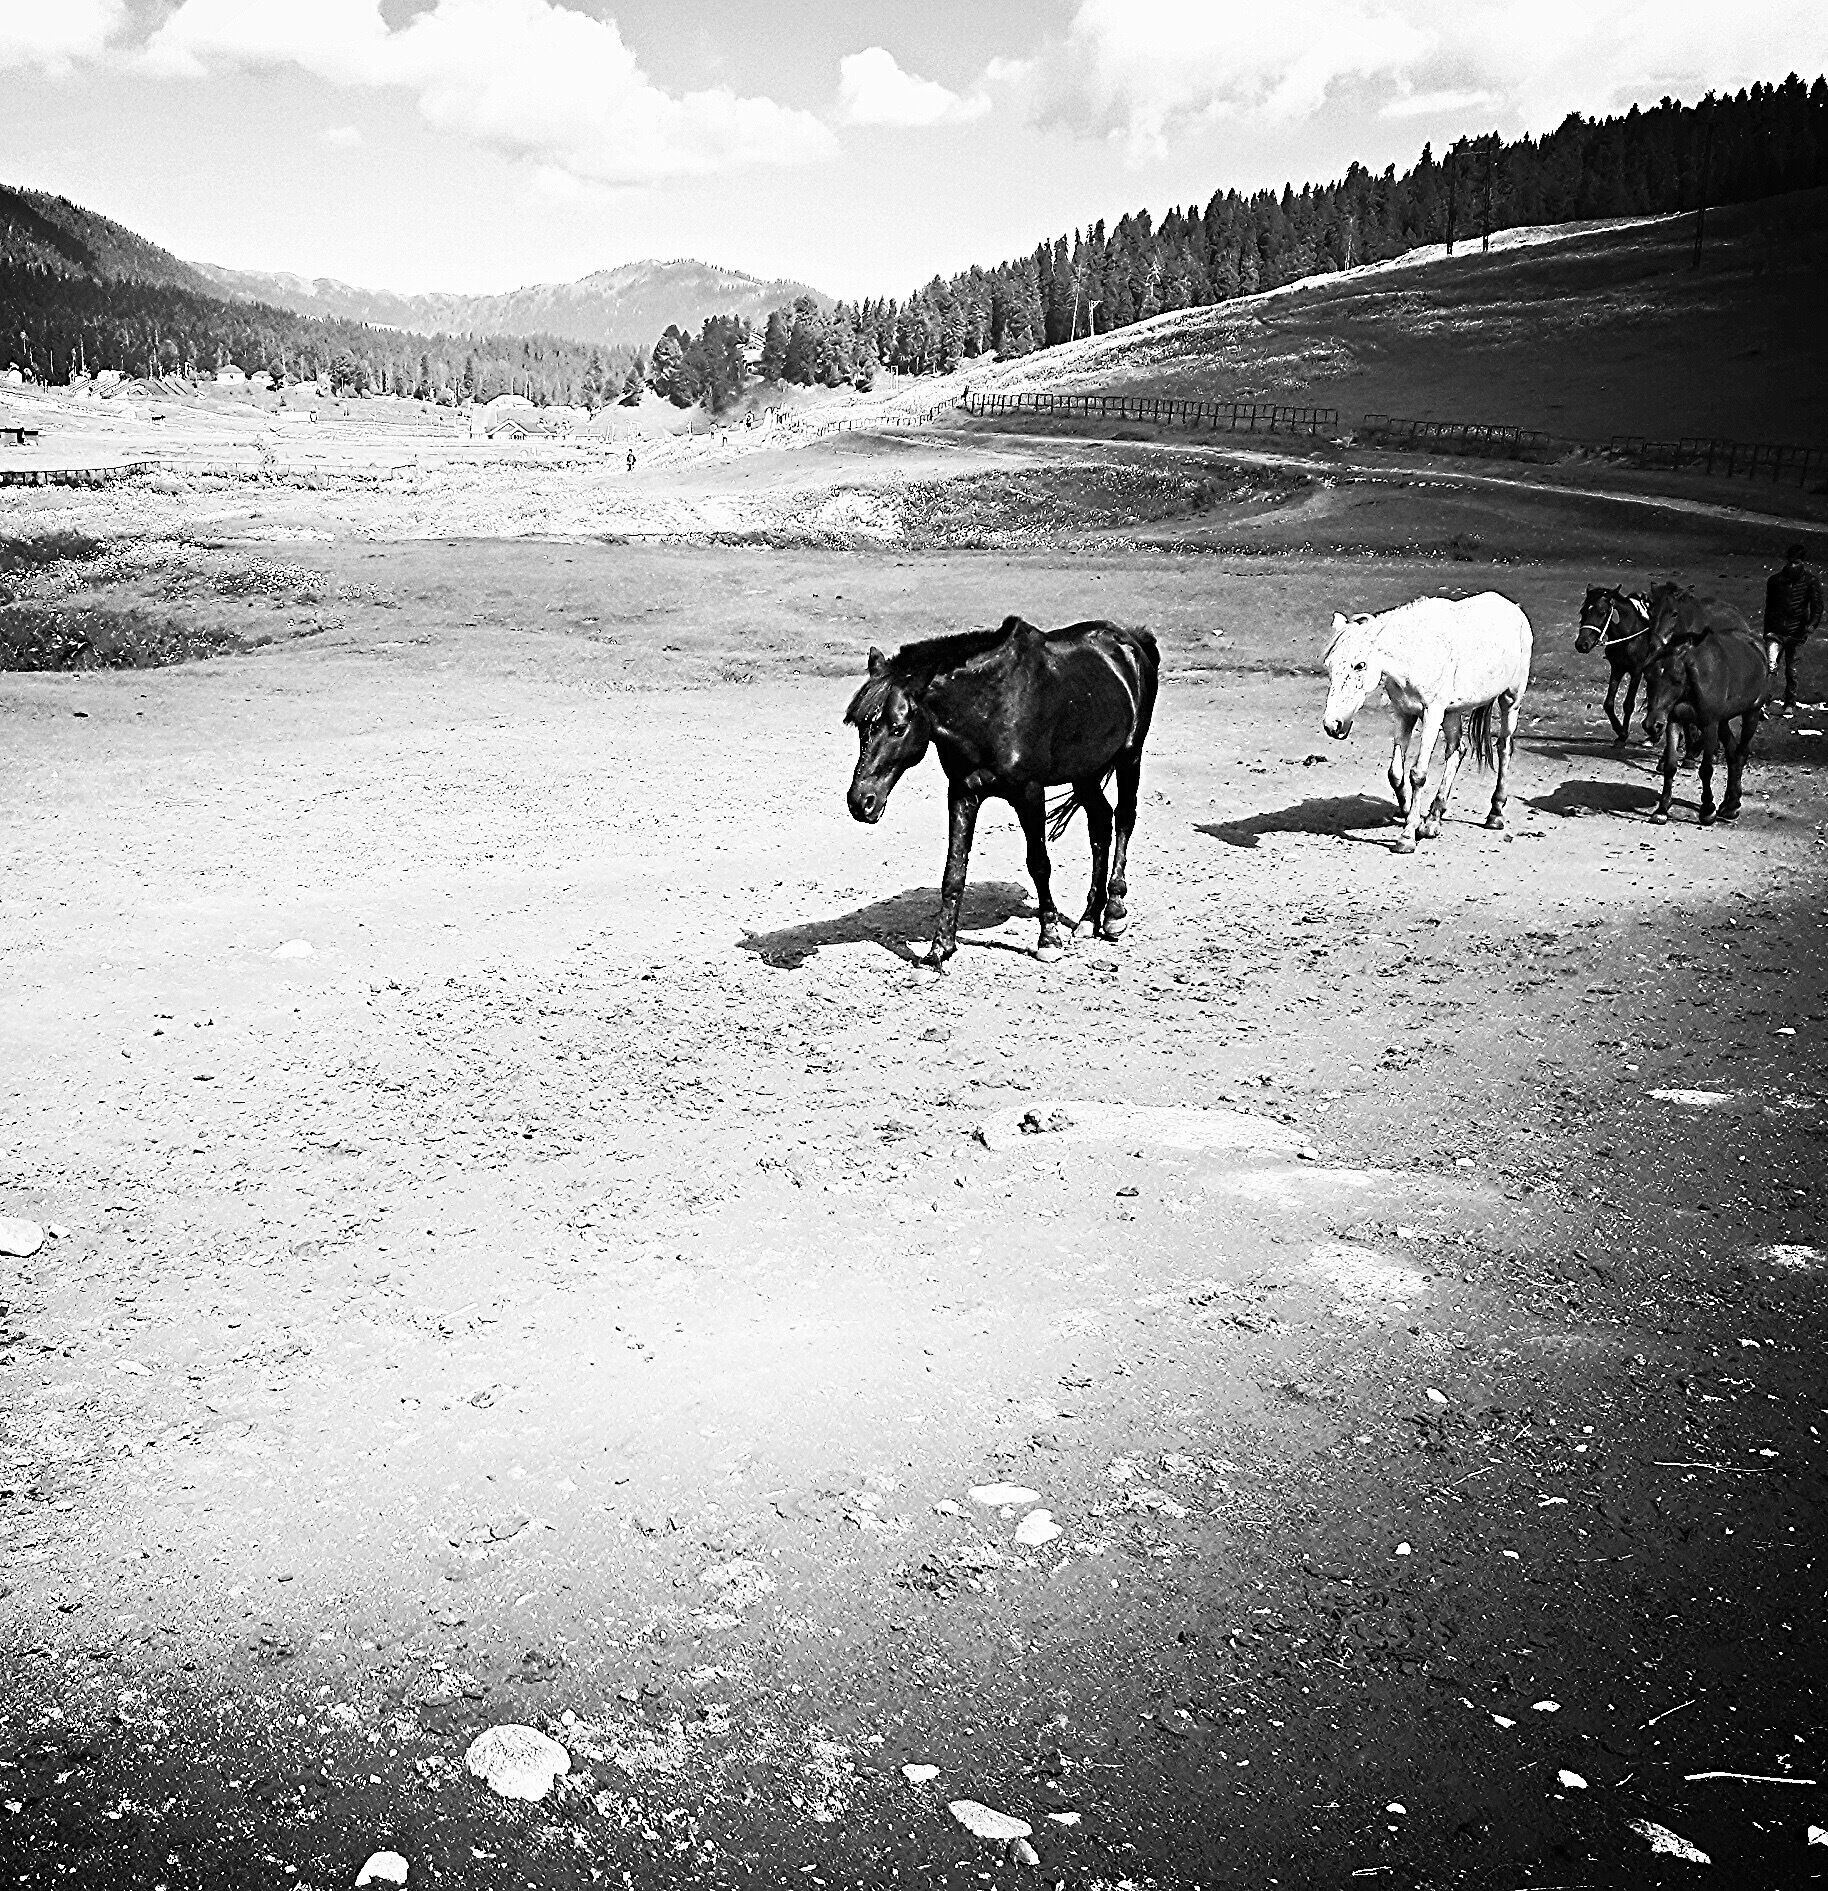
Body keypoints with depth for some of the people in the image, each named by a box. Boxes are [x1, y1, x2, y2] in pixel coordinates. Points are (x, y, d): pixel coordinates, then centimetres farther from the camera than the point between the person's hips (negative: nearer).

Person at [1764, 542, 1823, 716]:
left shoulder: (1811, 581, -2)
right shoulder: (1775, 579, 3)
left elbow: (1817, 605, -4)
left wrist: (1812, 623, -22)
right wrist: (1766, 631, 17)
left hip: (1796, 632, 0)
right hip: (1775, 630, 0)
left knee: (1791, 671, 9)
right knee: (1770, 665, -21)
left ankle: (1790, 704, 24)